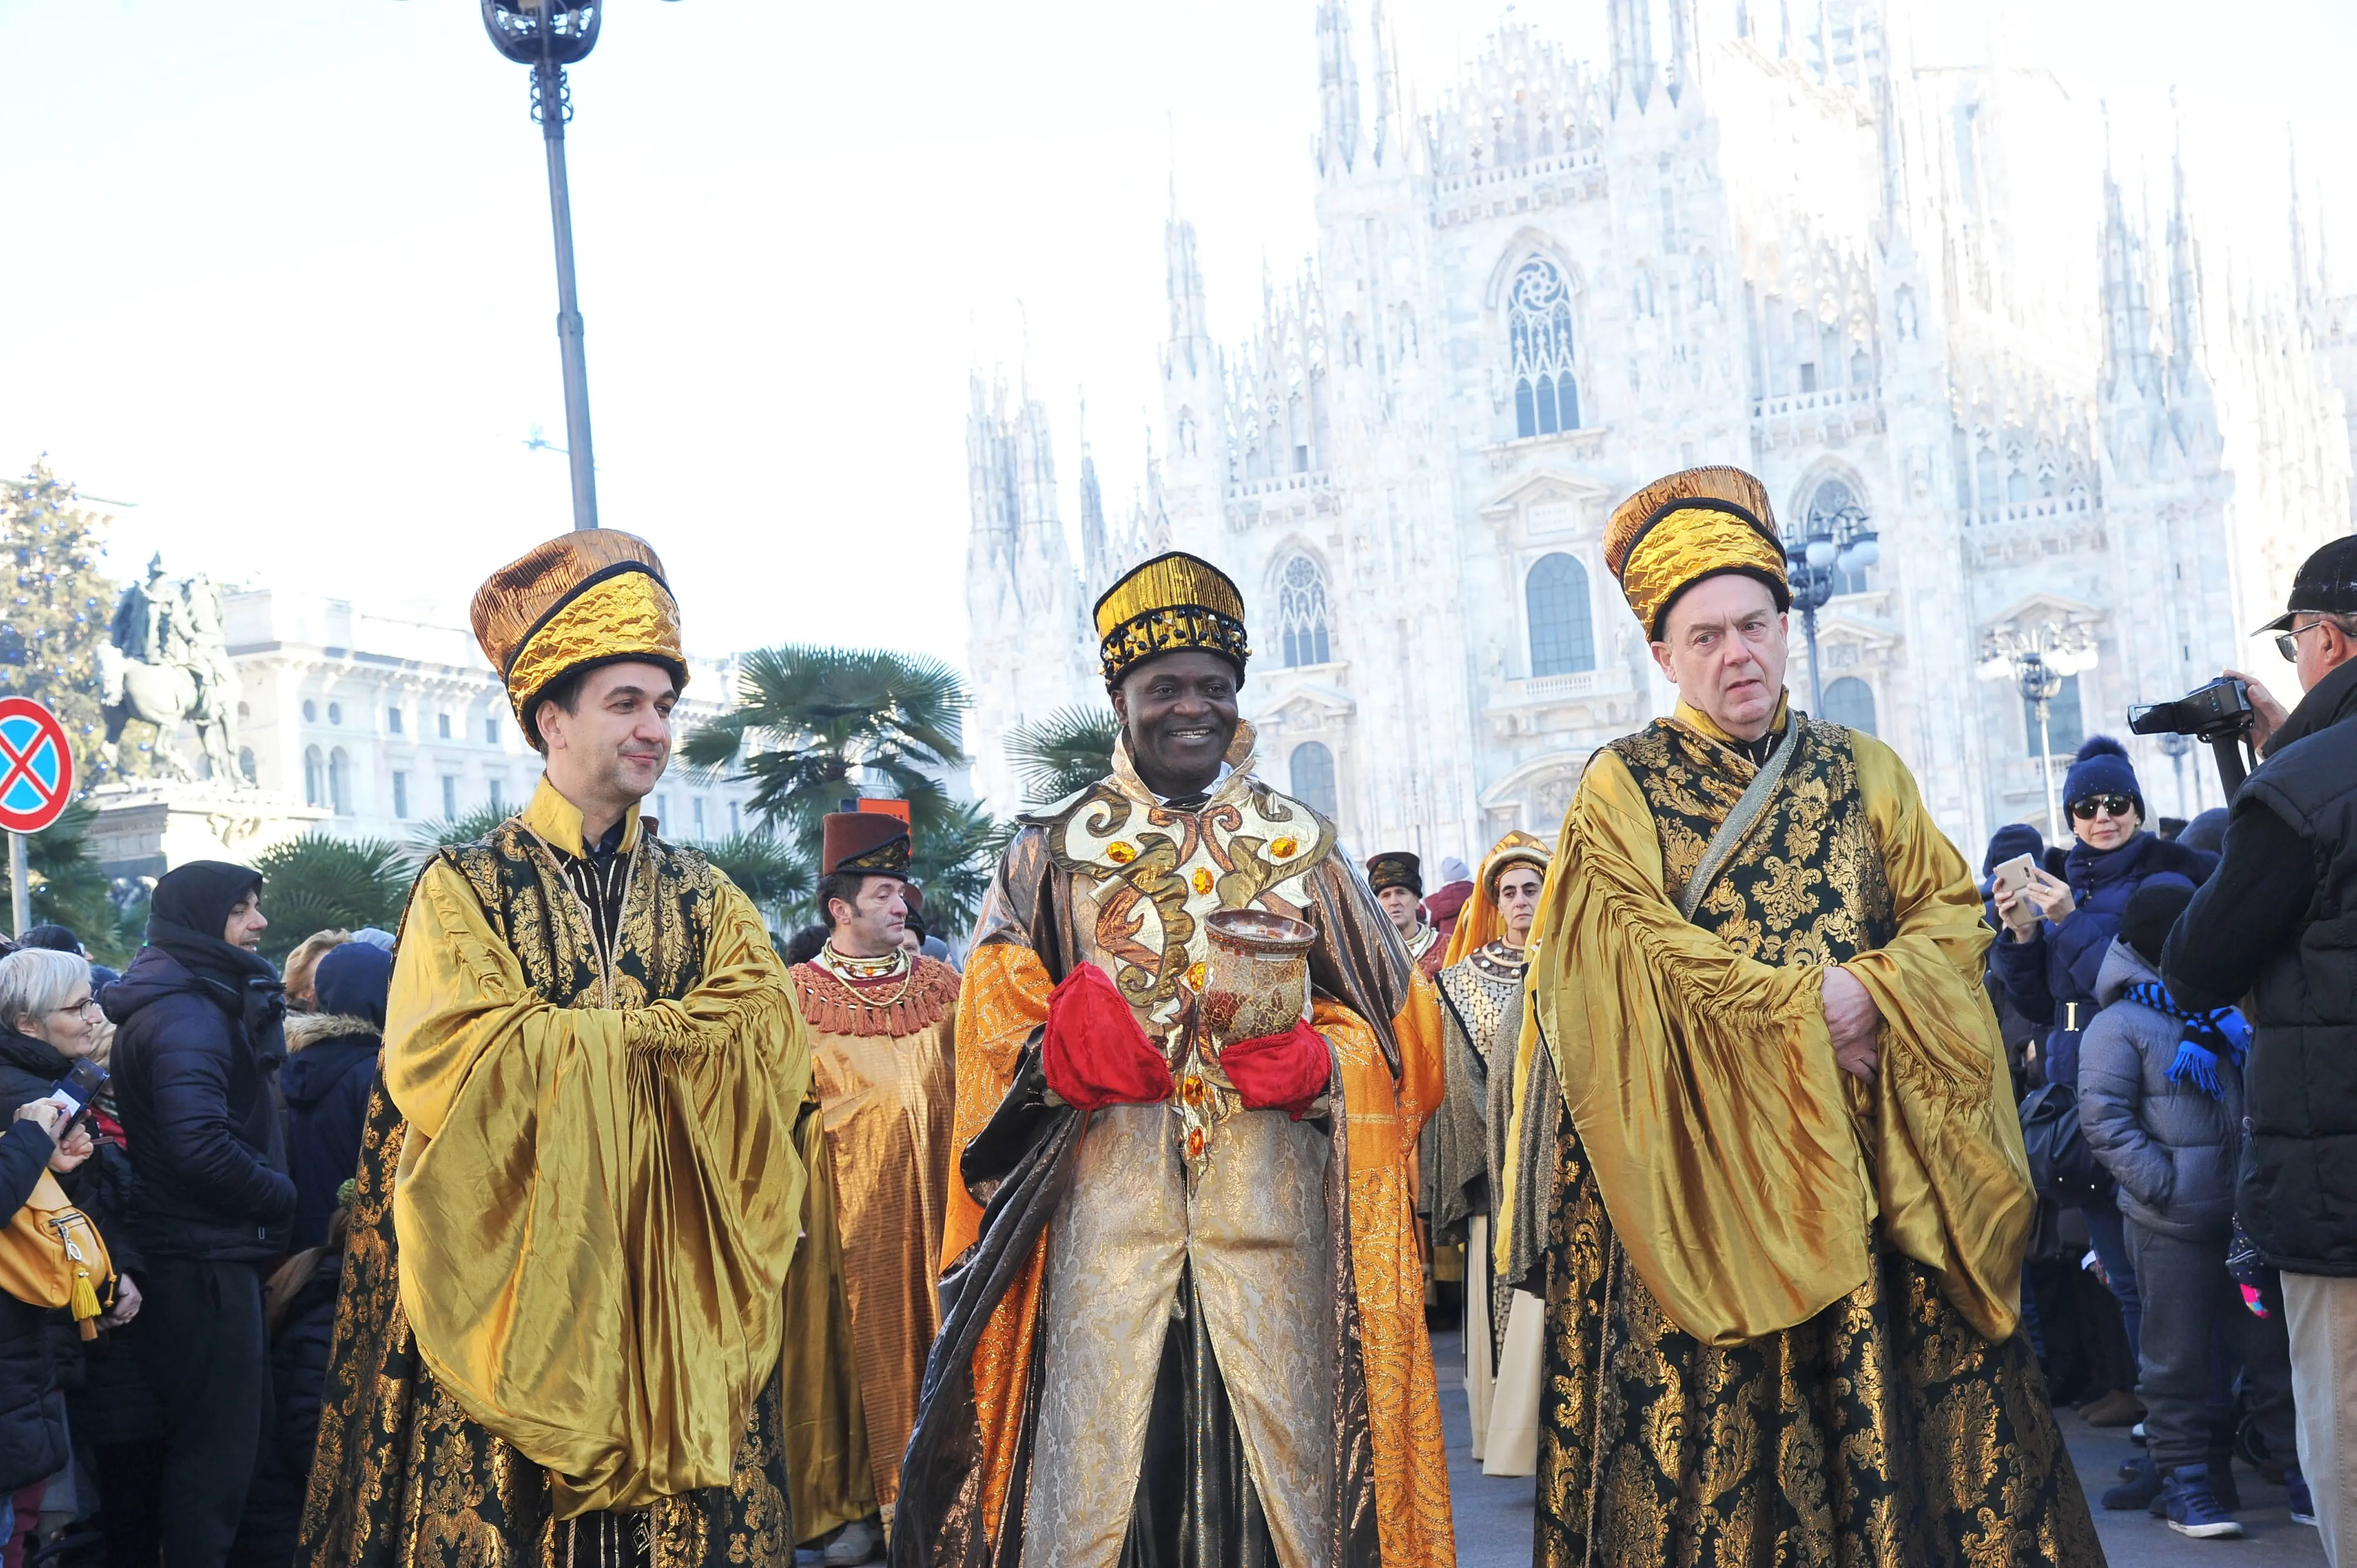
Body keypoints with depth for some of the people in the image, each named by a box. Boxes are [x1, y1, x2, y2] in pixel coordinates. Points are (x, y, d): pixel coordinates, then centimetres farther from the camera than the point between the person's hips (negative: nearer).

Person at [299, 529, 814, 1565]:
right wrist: (661, 1035, -6)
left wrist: (574, 1038, -10)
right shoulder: (465, 889, 2)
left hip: (674, 1281, 3)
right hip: (518, 1280, -3)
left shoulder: (705, 900, 13)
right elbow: (453, 1067, -13)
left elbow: (772, 1046, -3)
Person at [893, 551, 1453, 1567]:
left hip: (1273, 1205, 1)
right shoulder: (1054, 850, 9)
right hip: (1108, 1204, -1)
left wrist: (1317, 1063, -7)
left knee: (1292, 1454, 3)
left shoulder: (1303, 845, 12)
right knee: (1091, 1479, -4)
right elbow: (994, 1018, 8)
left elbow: (1383, 1018, 13)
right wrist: (1063, 1053, -13)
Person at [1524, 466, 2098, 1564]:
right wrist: (1809, 1001, -13)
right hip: (1704, 1156, -3)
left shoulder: (1863, 773, 14)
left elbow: (1953, 911, 6)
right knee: (1715, 1408, -5)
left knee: (1896, 1387, -2)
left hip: (1870, 1143, 3)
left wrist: (1872, 991, -13)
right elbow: (1643, 957, -9)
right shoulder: (1620, 789, 3)